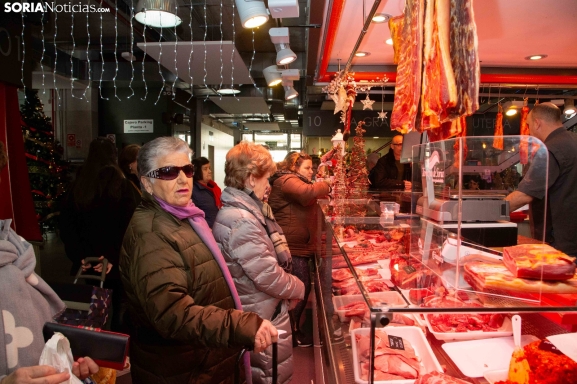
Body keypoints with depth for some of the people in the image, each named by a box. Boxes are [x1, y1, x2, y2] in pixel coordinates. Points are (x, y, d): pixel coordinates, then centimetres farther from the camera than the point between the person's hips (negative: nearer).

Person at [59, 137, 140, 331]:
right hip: (118, 263, -4)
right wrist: (115, 259, -14)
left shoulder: (77, 186, 1)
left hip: (89, 261, 4)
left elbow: (66, 226, 1)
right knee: (119, 309, 10)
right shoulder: (123, 185, -11)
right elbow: (129, 228, -17)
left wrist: (79, 256, 0)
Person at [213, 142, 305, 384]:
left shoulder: (244, 210, 5)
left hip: (265, 313, 10)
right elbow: (268, 276, -27)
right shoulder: (241, 221, -28)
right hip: (265, 319, -10)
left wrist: (289, 287, 5)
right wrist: (298, 288, -10)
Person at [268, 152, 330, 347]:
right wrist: (326, 184, -16)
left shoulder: (293, 181, 22)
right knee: (302, 288, -4)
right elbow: (308, 192, -33)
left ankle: (293, 329, 30)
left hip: (298, 246, 11)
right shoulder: (287, 180, -14)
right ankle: (292, 333, 12)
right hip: (293, 247, -11)